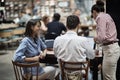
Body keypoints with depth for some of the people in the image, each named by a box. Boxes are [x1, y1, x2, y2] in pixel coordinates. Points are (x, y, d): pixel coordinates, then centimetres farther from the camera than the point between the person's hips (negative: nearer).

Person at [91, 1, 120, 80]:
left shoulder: (100, 17, -9)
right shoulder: (106, 15, 18)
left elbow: (102, 36, -19)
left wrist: (96, 38, 0)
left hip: (110, 49, -9)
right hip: (112, 47, 9)